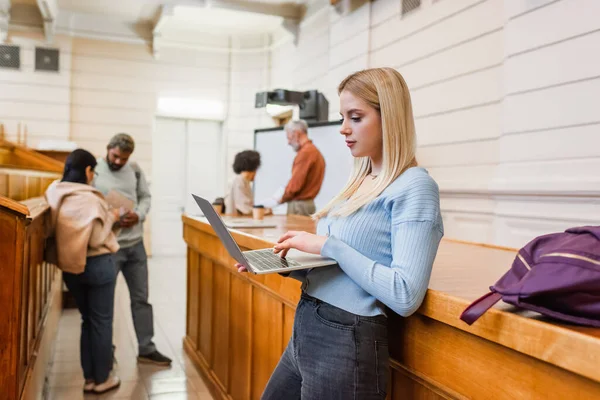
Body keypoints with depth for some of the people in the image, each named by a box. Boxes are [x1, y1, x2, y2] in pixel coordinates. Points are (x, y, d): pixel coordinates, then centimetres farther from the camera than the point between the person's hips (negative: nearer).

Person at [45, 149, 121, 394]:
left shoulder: (55, 194, 1)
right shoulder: (89, 198, -20)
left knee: (87, 320, 18)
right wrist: (110, 218, -5)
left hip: (70, 267, 7)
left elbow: (56, 232, 13)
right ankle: (102, 379, 19)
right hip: (97, 265, -7)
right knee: (101, 322, 8)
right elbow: (96, 239, -20)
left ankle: (89, 378, 24)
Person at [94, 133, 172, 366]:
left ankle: (146, 349, 23)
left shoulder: (135, 170, 4)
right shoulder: (93, 171, -9)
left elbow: (145, 197, 10)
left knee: (141, 297, 11)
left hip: (135, 243, 5)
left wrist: (138, 216, -9)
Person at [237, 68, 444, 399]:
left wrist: (329, 245, -21)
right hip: (305, 332, 8)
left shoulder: (414, 186, -14)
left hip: (347, 344, -8)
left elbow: (405, 296, -24)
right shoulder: (360, 182, 11)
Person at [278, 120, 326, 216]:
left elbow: (295, 184, -17)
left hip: (299, 205, -9)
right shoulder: (315, 151, 14)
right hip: (308, 203, 9)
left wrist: (282, 199, -1)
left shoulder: (305, 152, -15)